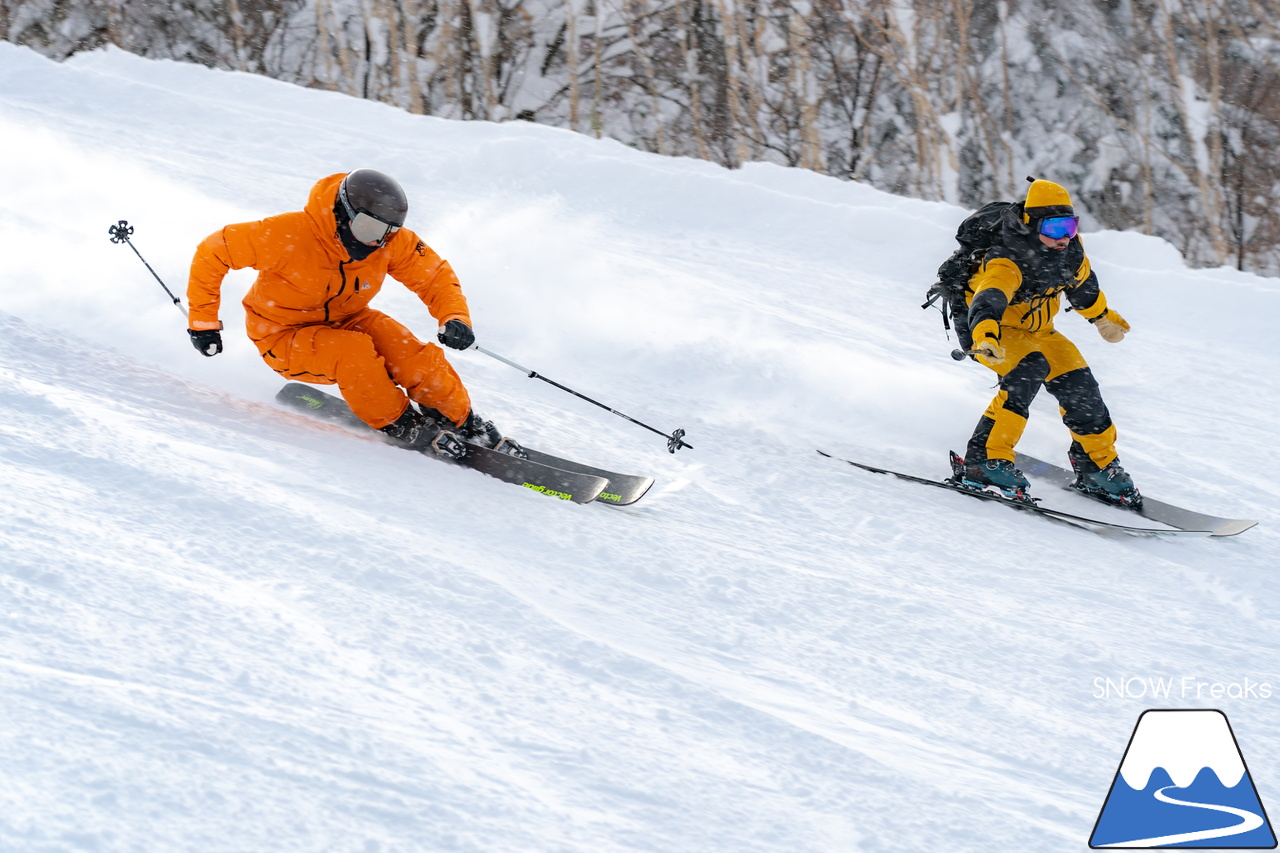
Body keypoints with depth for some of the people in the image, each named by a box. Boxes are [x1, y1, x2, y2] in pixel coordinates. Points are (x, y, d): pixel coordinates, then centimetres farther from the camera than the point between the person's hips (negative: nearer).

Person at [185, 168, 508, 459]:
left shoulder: (393, 241, -17)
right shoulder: (289, 235, -31)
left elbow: (435, 276, -5)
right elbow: (212, 252, -21)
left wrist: (454, 317, -26)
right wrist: (202, 320, -19)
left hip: (345, 321, 4)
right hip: (285, 338, -4)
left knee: (414, 355, -21)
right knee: (354, 351, -34)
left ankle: (463, 424, 2)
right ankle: (399, 426, -13)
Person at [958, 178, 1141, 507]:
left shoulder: (1069, 248, -12)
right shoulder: (1006, 262, -34)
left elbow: (1082, 283, 11)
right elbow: (988, 300, -53)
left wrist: (1103, 317, 26)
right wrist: (986, 338, -73)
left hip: (1038, 331, 7)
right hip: (995, 332, -7)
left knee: (1079, 387, -2)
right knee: (1030, 369, -33)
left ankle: (1098, 466, 20)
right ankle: (986, 458, -33)